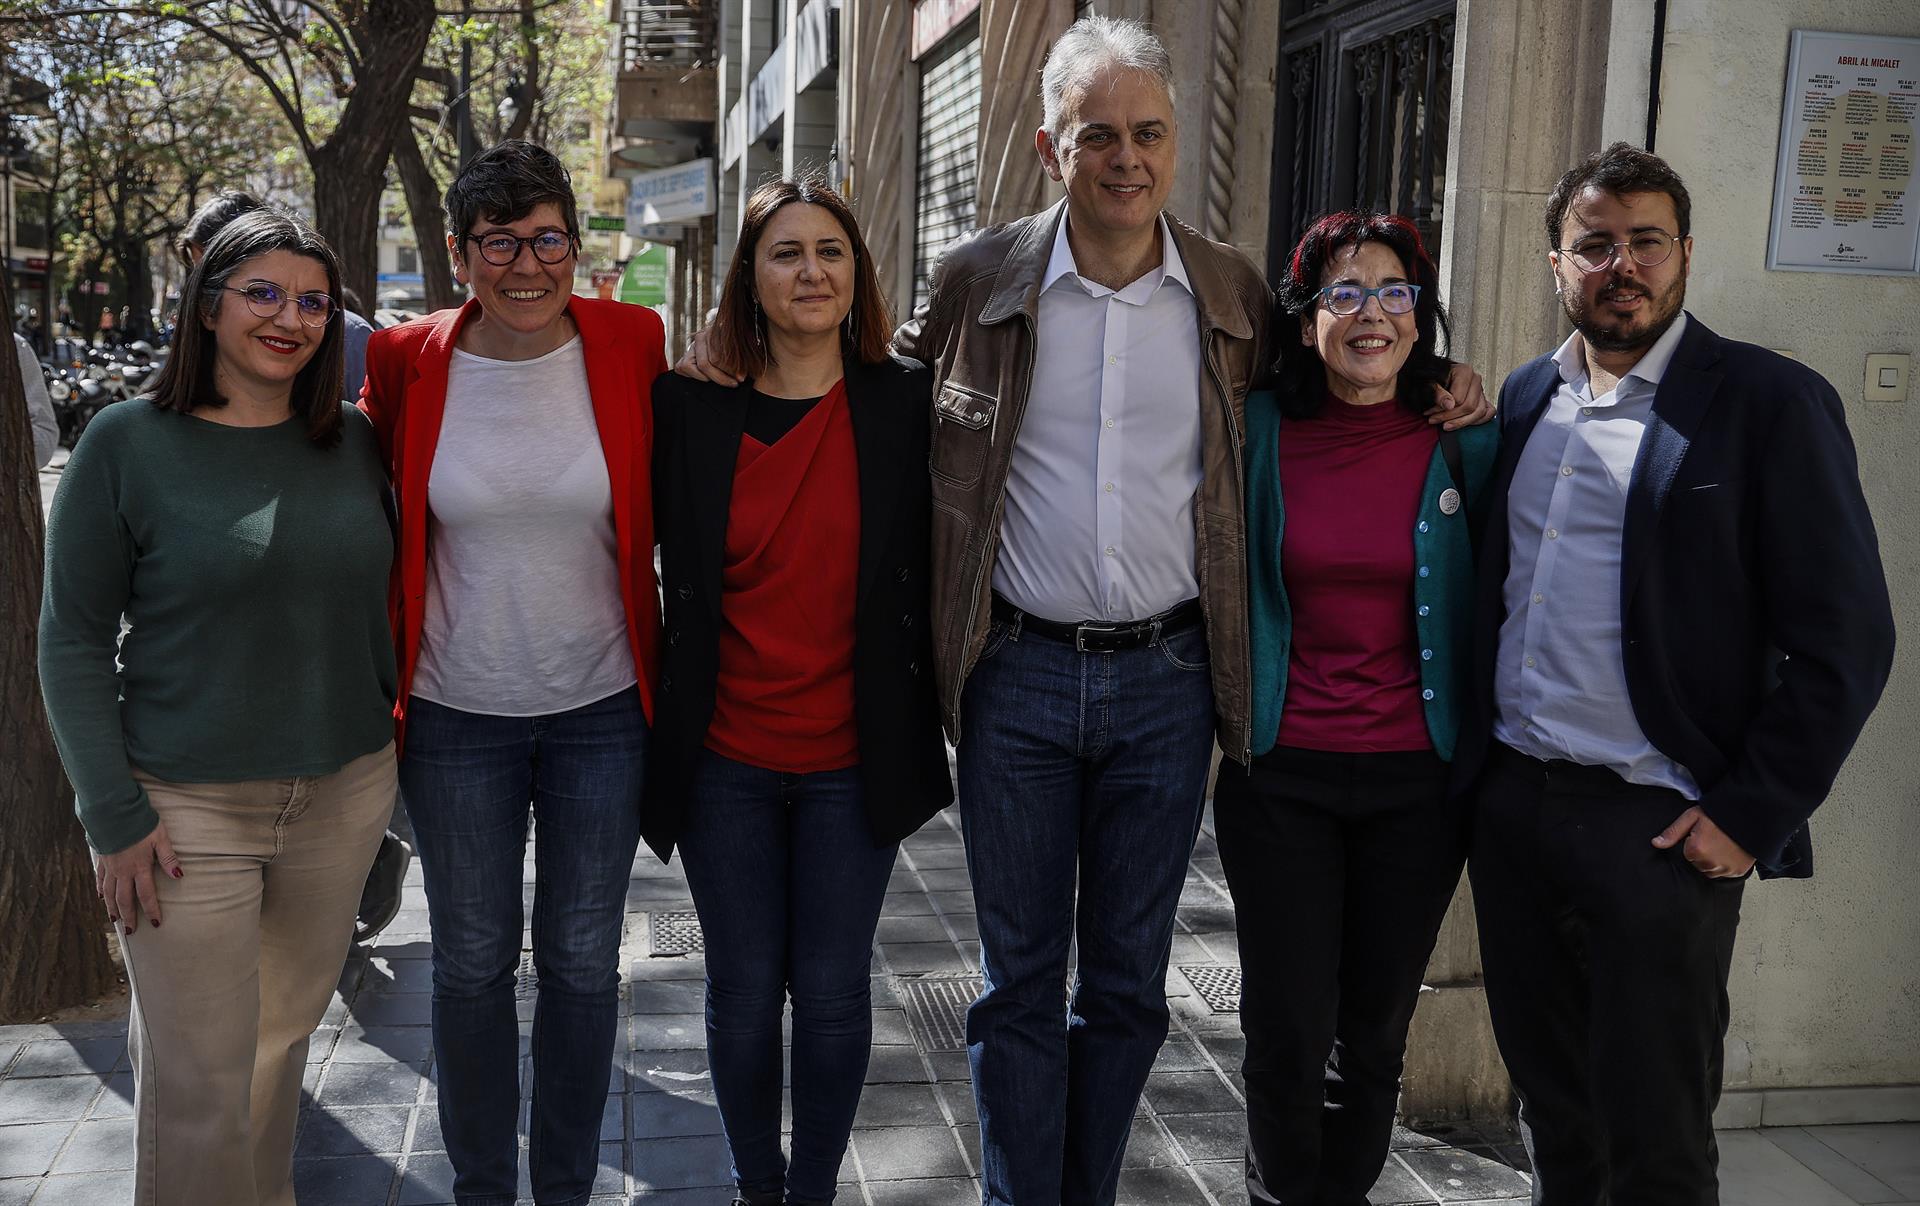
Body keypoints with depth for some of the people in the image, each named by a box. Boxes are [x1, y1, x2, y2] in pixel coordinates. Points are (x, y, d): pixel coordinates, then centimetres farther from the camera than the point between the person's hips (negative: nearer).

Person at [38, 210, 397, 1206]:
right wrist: (113, 816, -10)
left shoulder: (353, 441, 4)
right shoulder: (129, 442, -7)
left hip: (343, 791, 4)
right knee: (201, 1084, 2)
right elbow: (72, 638, -6)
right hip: (188, 806, -4)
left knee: (288, 1028, 17)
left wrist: (395, 736, 10)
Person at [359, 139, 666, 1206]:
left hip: (602, 713, 0)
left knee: (583, 962, 12)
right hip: (457, 717, 1)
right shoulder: (408, 364, -5)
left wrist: (669, 666, 5)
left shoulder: (633, 348, -7)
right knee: (473, 965, 13)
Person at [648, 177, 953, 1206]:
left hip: (853, 761, 0)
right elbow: (661, 563, 6)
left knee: (832, 991, 8)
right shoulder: (686, 409, -2)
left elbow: (934, 570, 6)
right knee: (743, 987, 11)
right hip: (725, 757, 1)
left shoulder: (908, 404, -2)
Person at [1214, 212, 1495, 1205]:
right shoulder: (1258, 434, -1)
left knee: (1374, 1032, 12)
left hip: (1415, 782, 1)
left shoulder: (1464, 445, -1)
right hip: (1279, 775, -1)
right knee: (1286, 1034, 2)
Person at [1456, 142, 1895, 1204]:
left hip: (1660, 829, -5)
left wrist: (1752, 816, -12)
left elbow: (1845, 638, -9)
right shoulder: (1525, 399, 11)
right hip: (1509, 799, 5)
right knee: (1552, 1114, 18)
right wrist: (1474, 754, 7)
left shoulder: (1771, 404, -6)